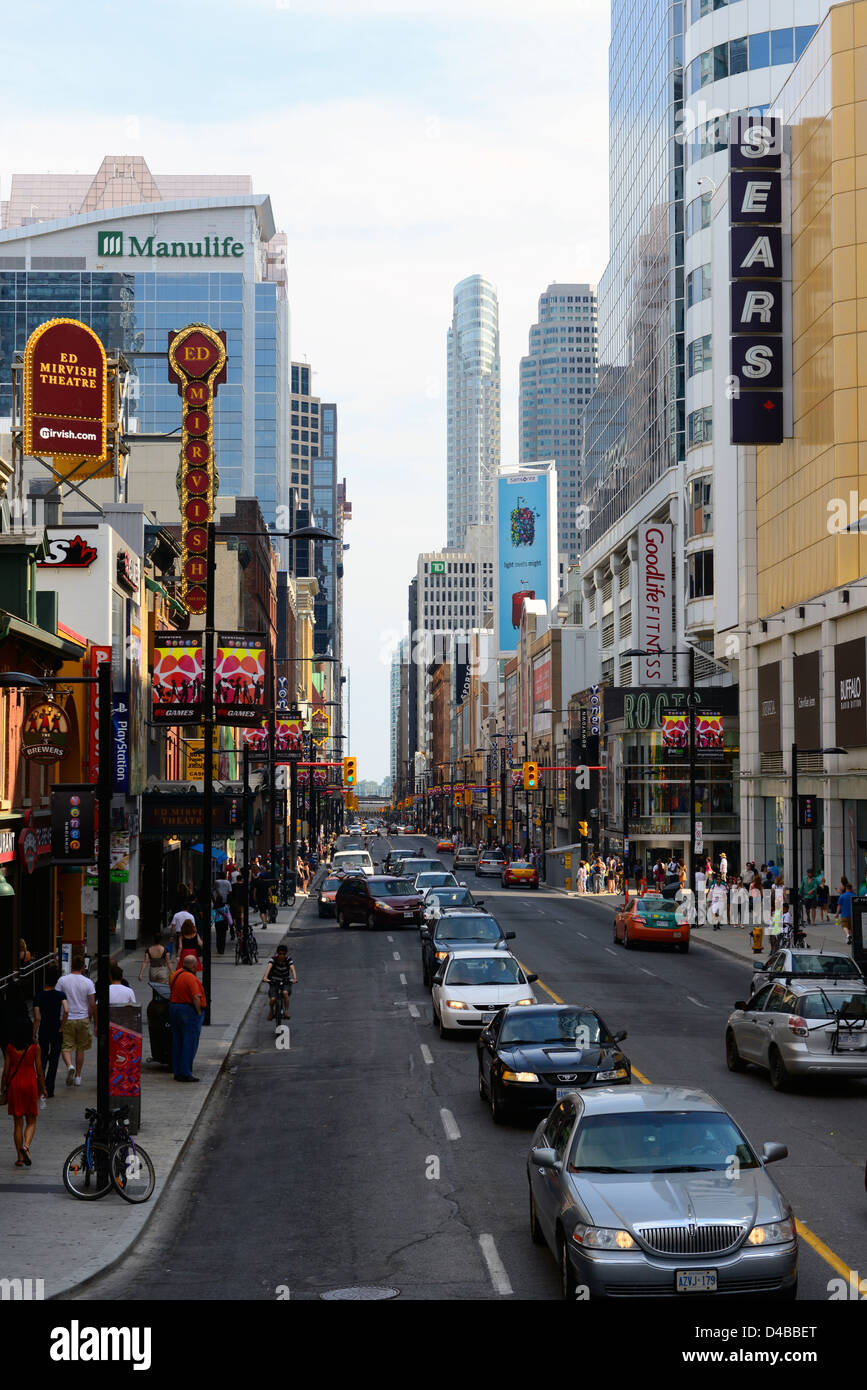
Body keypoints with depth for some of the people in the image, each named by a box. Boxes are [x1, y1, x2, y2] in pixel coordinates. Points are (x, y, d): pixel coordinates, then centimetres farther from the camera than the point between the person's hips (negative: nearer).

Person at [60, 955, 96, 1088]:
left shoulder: (63, 981, -6)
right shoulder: (88, 982, -6)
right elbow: (92, 1004, -6)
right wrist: (90, 1017, 11)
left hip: (67, 1019, -1)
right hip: (83, 1019, 1)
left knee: (66, 1047, 6)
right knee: (80, 1049, 14)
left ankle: (70, 1065, -23)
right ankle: (78, 1076, 19)